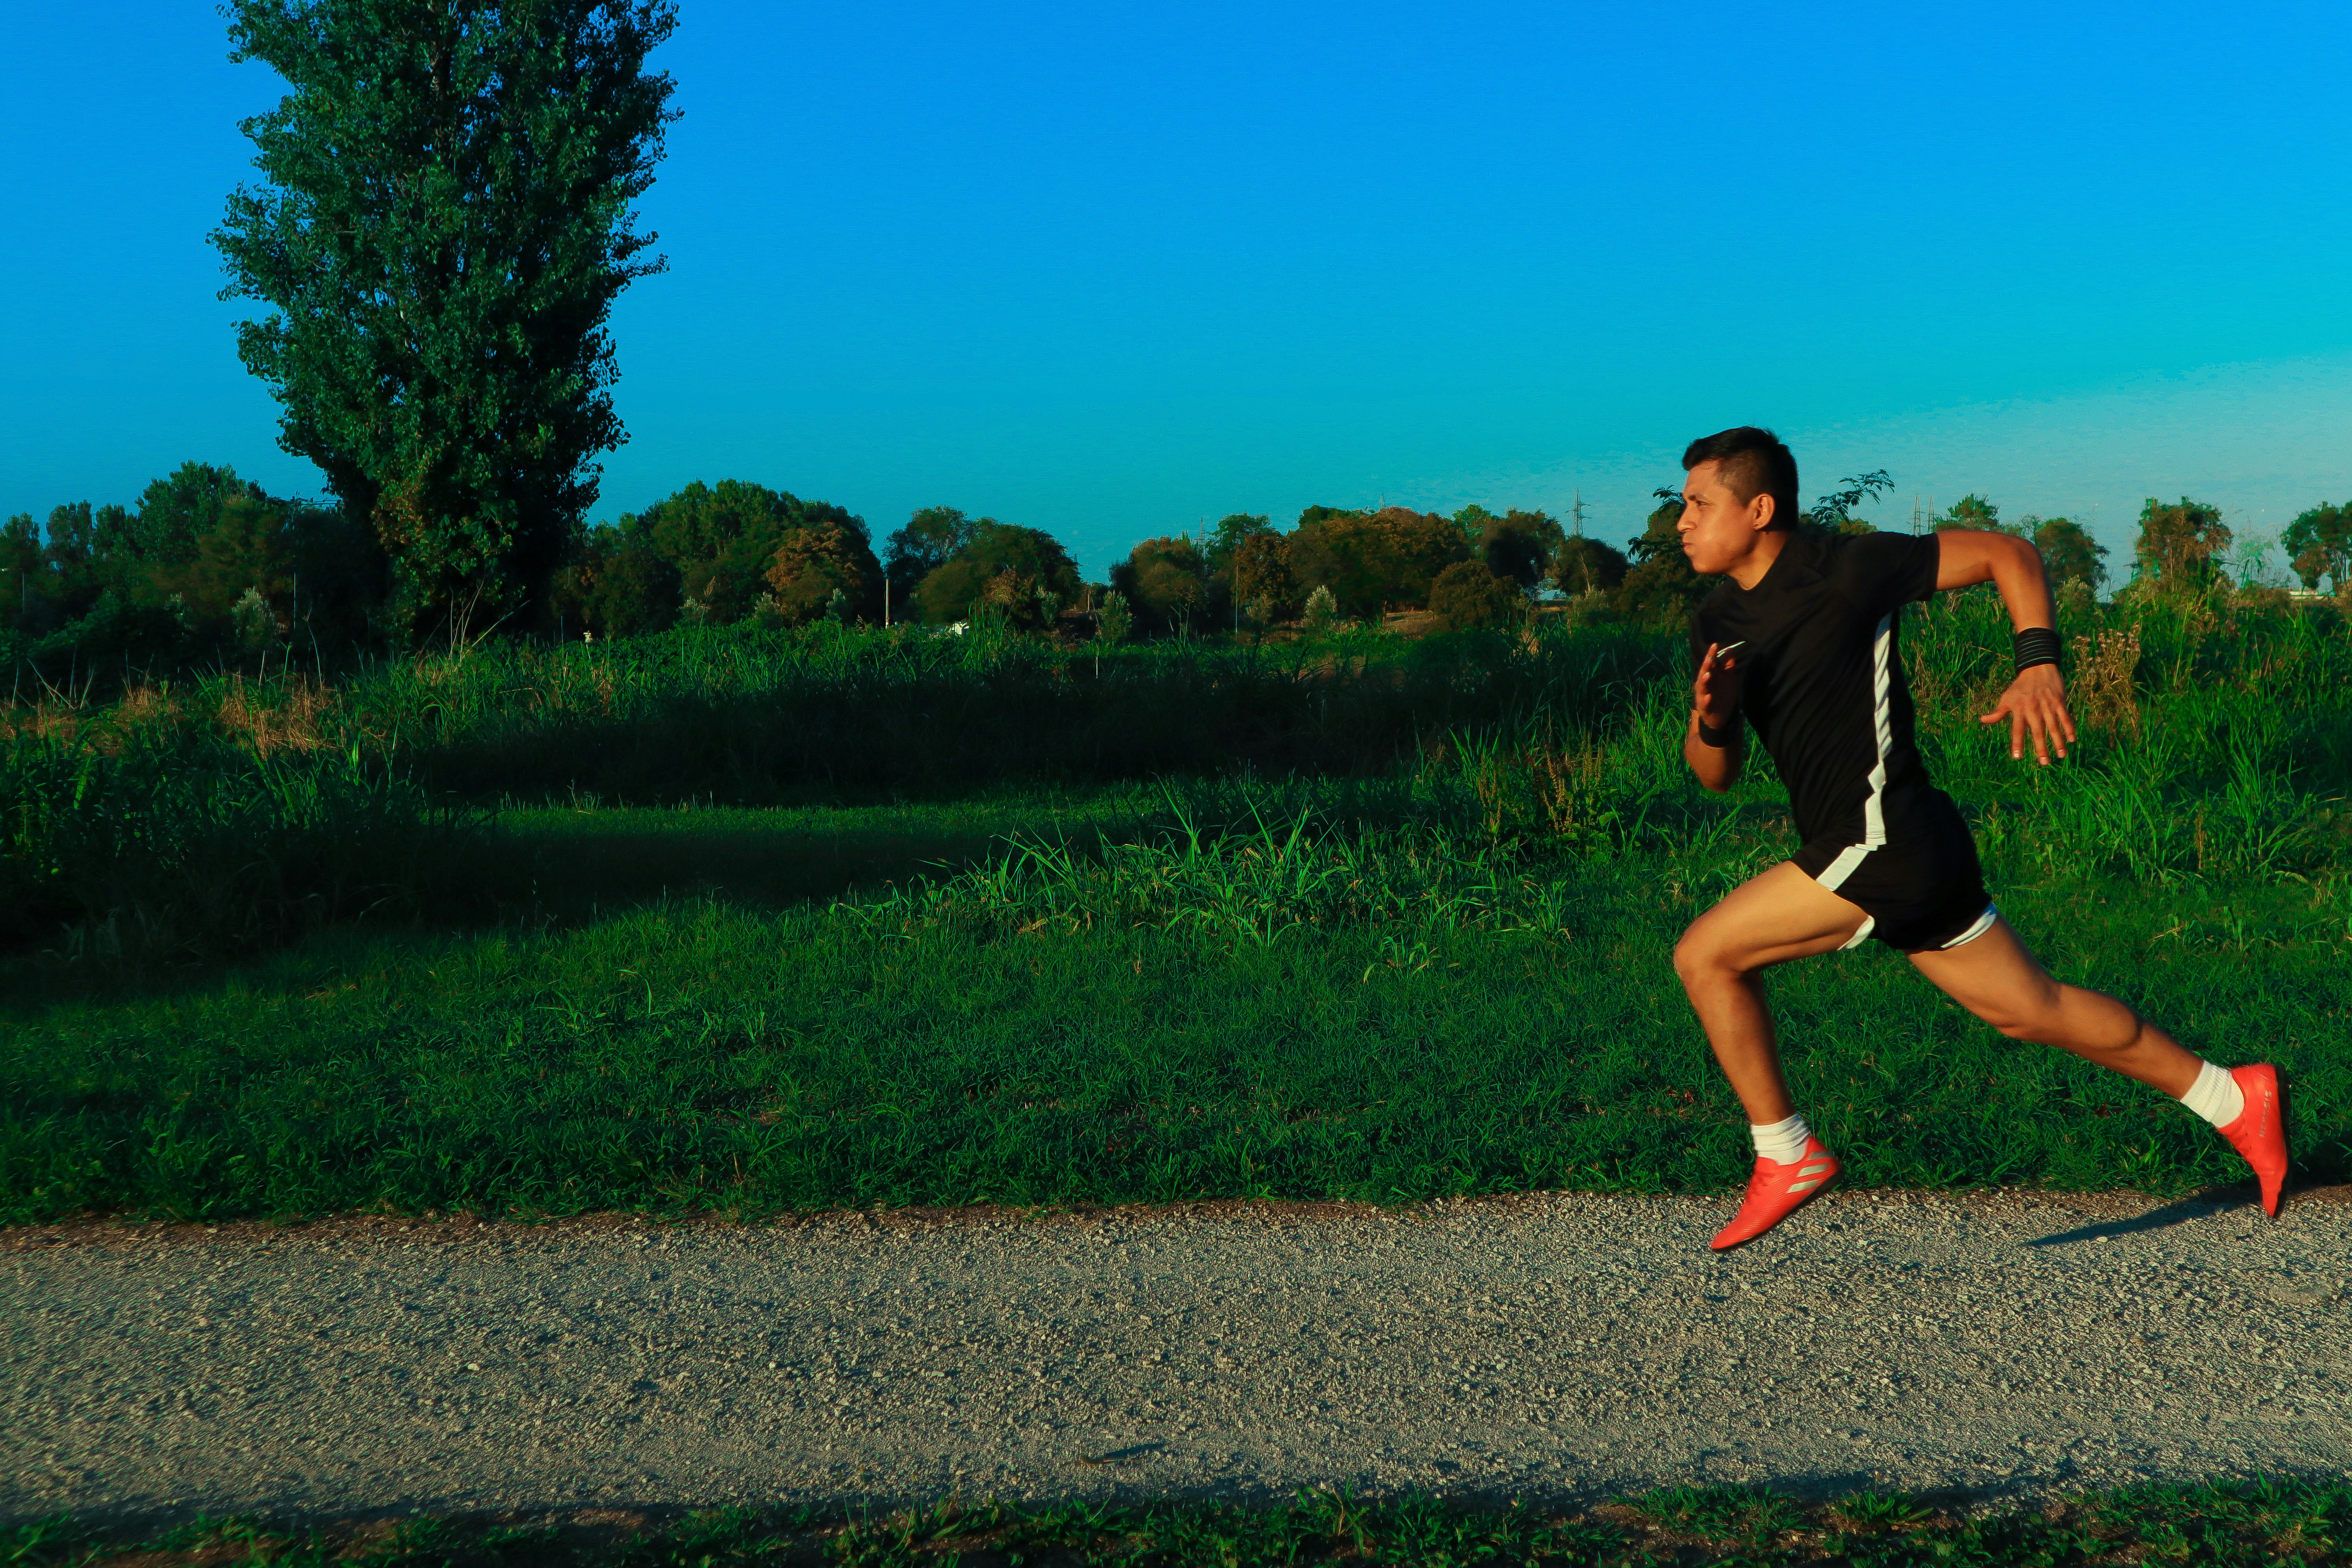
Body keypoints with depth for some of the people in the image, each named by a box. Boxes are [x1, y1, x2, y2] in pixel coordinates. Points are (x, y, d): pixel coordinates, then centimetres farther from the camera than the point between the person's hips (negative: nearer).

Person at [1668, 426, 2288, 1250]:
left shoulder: (1845, 569, -12)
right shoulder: (1717, 623, 9)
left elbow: (2009, 553, -4)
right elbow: (1717, 774, 12)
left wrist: (2038, 663, -17)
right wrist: (1710, 718, -10)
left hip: (1883, 842, -8)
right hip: (1880, 851, 8)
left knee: (1705, 956, -9)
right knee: (2029, 1009, 16)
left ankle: (1785, 1156, 4)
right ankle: (2233, 1101, 28)